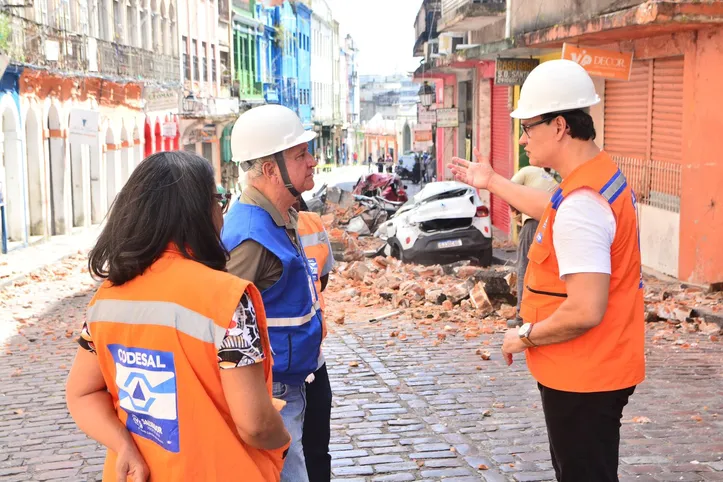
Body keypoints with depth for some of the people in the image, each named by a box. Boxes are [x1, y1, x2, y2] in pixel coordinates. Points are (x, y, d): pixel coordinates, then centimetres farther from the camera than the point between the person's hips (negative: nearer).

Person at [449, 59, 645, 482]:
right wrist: (493, 183, 35)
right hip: (595, 369, 10)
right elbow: (555, 210, 27)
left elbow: (585, 311, -33)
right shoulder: (603, 175, 5)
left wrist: (526, 336, -16)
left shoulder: (581, 205, -28)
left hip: (583, 378, -10)